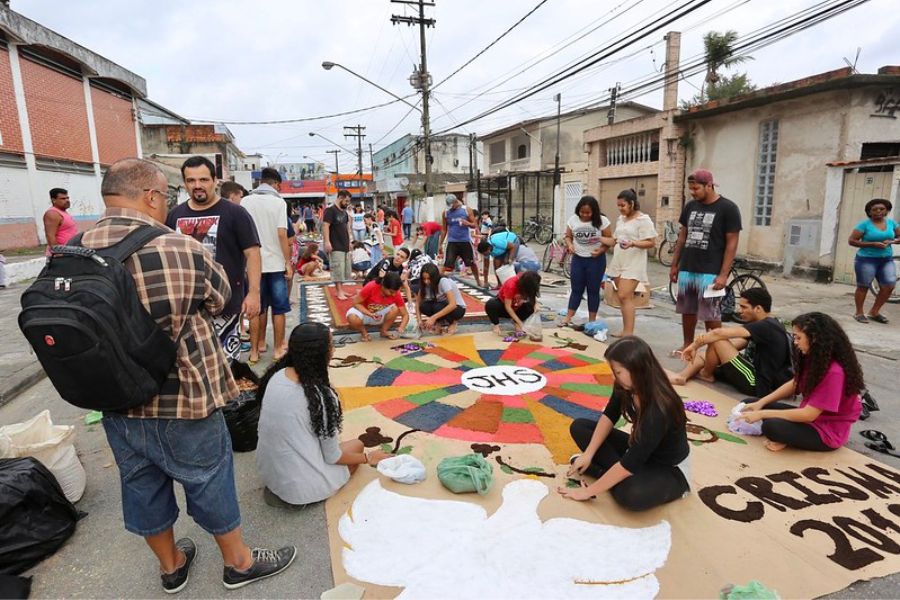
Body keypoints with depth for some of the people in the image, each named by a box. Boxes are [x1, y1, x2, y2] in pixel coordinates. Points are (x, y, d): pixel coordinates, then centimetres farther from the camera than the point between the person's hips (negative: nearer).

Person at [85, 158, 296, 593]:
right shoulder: (181, 250, -22)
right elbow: (220, 298, -5)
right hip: (181, 403, -5)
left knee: (142, 487, 21)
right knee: (209, 481, 14)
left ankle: (170, 566, 43)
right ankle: (239, 563, 34)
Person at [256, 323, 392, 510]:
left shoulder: (276, 375, -7)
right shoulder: (322, 396, -25)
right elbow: (333, 457, -14)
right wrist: (368, 458, 3)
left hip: (267, 472, 6)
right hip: (300, 485, -6)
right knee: (357, 445, 16)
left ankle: (279, 491, 14)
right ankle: (298, 496, 6)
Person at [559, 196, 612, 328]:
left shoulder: (602, 221, -10)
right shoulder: (573, 219, -2)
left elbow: (609, 240, -6)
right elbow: (568, 236, 5)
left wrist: (601, 250, -22)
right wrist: (570, 245, -16)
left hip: (596, 260, -2)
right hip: (578, 258, 2)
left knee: (593, 290, 5)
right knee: (576, 289, 7)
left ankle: (592, 321, 14)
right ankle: (568, 318, 11)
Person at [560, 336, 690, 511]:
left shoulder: (659, 410, -36)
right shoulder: (627, 386, -16)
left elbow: (630, 464, -33)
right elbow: (608, 416, -1)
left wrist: (588, 491, -27)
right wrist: (588, 454, -11)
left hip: (669, 470, -7)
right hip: (638, 449, 7)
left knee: (631, 495, -39)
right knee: (579, 427, -2)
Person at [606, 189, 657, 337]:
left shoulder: (643, 219, -7)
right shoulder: (621, 219, 16)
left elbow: (651, 242, -12)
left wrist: (632, 243, -25)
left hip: (633, 264, -7)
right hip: (618, 263, 7)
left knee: (625, 296, -16)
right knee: (623, 297, 8)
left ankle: (629, 333, -14)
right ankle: (625, 330, 15)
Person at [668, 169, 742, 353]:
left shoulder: (728, 208, -7)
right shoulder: (690, 206, 9)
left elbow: (732, 243, -8)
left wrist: (723, 274, -14)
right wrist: (674, 265, 13)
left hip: (710, 272, -5)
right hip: (686, 270, 5)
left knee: (711, 315, -1)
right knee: (687, 311, 13)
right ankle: (687, 345, 26)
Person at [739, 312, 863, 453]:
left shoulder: (834, 372, -29)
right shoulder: (814, 358, 0)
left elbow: (808, 414, -27)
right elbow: (795, 384, 11)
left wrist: (762, 413, -23)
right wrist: (760, 403, 0)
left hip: (827, 432, -9)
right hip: (809, 415, 9)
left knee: (771, 426, -35)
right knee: (749, 403, 1)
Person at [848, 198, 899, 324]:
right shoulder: (864, 224, -8)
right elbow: (851, 241, -11)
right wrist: (873, 244, -18)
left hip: (887, 260, 5)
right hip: (866, 260, -5)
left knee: (889, 286, -1)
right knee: (863, 286, 1)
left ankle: (874, 312, 13)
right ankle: (859, 313, 14)